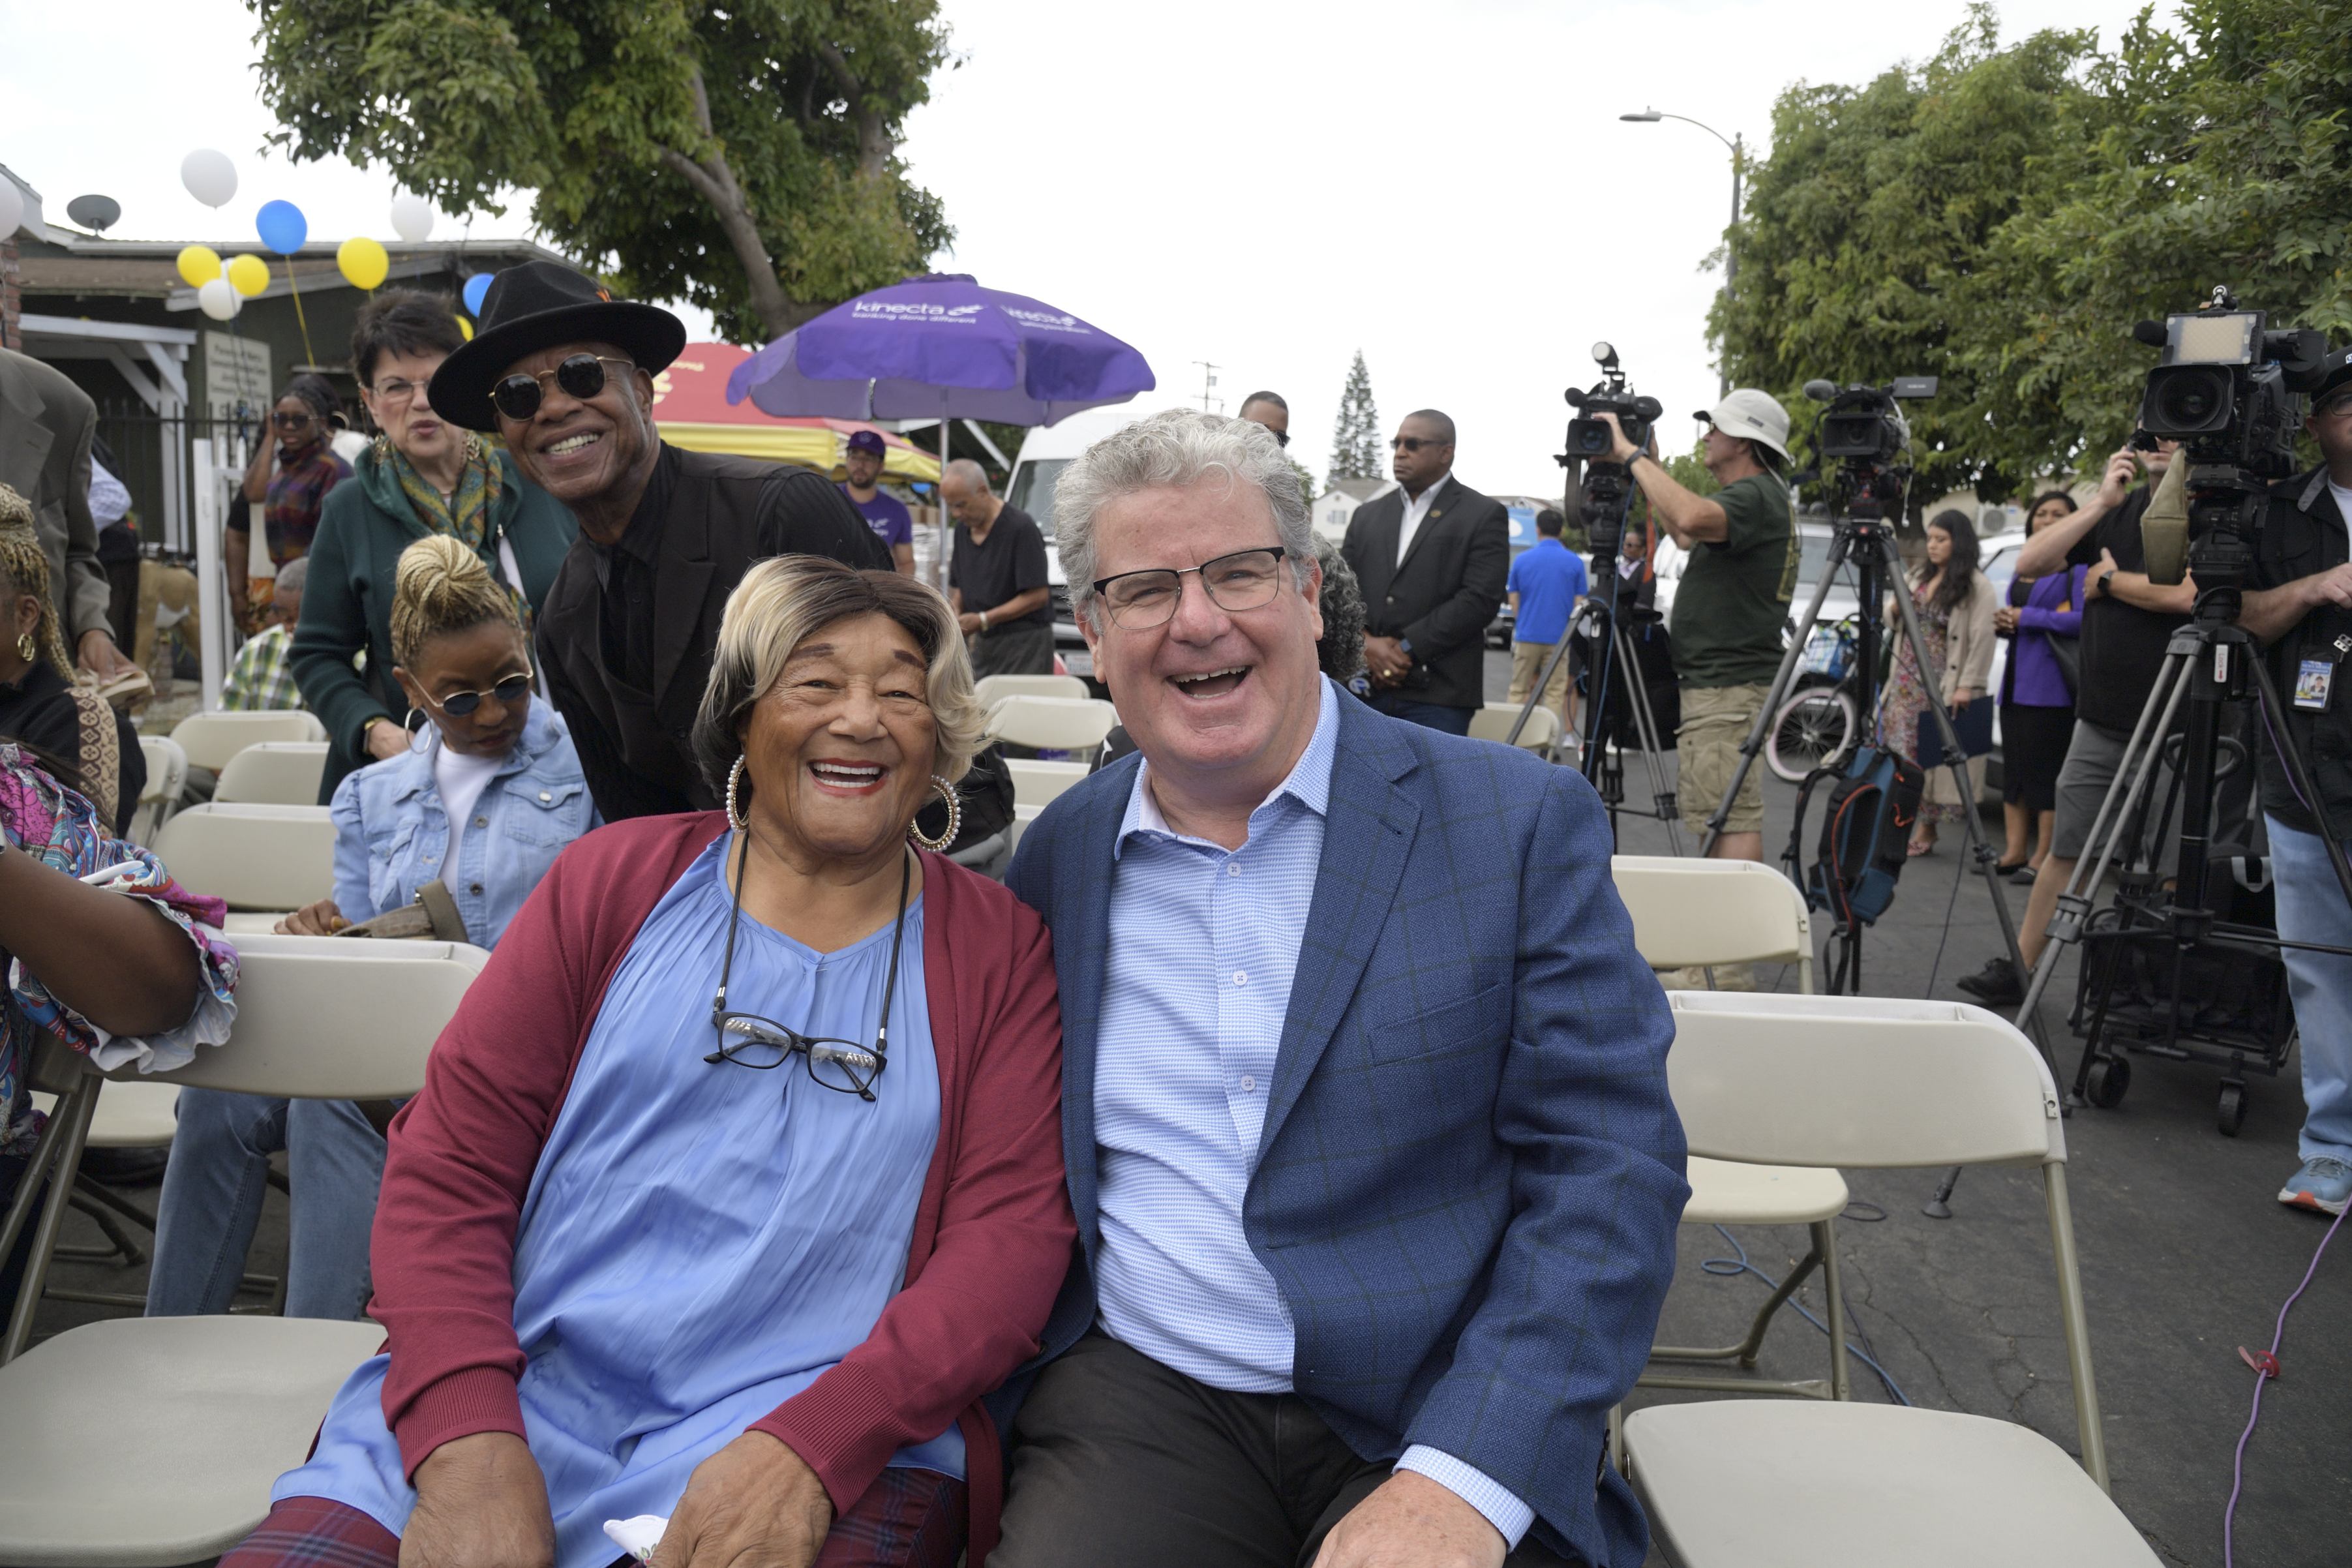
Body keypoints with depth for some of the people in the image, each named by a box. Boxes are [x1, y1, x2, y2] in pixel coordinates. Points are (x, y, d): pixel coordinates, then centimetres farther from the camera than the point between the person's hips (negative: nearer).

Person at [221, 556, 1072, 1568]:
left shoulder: (994, 947, 8)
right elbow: (448, 1161, 5)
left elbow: (1014, 1232, -2)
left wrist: (810, 1447, -17)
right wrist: (468, 1438, -12)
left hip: (830, 1430, -1)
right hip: (519, 1394, 2)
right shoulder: (613, 878, 11)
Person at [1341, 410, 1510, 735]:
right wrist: (1366, 644, -8)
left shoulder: (1484, 515, 2)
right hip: (1364, 690, 5)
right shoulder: (1367, 515, 18)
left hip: (1438, 693, -5)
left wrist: (1407, 647, -13)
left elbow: (1480, 598, -9)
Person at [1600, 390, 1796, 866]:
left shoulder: (1756, 497, -13)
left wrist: (1633, 454, -23)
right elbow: (1683, 533, 34)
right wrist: (1647, 467, 25)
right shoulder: (1757, 497, 20)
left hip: (1728, 690, -11)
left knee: (1731, 819, -13)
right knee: (1733, 817, 14)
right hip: (1714, 685, 11)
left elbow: (1693, 518, -35)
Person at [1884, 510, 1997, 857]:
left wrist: (1967, 686, -21)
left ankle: (1925, 829, 0)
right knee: (1902, 753, 4)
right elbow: (1892, 620, 24)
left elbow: (1982, 639, -14)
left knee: (1934, 757, -6)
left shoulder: (1978, 587, -7)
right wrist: (1894, 608, 0)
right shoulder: (1918, 576, 16)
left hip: (1944, 686, -7)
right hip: (1907, 680, 7)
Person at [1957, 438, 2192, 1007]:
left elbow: (2182, 594, -21)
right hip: (2101, 720, 5)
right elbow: (2030, 563, 4)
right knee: (2067, 852, 10)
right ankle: (2018, 967, 16)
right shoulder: (2117, 510, 13)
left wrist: (2108, 578, -5)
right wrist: (2099, 504, -3)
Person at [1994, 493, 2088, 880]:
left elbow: (2083, 619, -16)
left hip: (2051, 687, -8)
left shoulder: (2078, 566, -5)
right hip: (2015, 682, 8)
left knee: (2047, 770, -6)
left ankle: (2043, 858, -2)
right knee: (2014, 765, 8)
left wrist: (2026, 617, -14)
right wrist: (2003, 623, 3)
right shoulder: (2023, 568, 19)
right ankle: (2015, 852, 14)